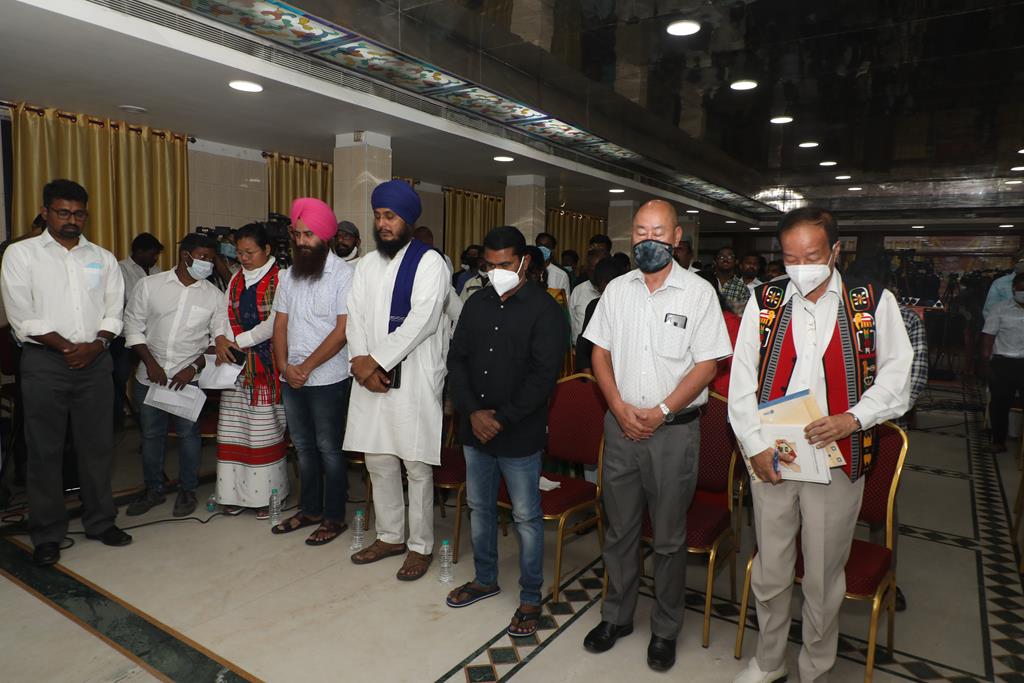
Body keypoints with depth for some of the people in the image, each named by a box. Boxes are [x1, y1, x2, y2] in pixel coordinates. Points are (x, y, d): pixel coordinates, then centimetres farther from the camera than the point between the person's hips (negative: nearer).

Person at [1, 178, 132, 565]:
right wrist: (66, 347, -10)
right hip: (44, 362, -2)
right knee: (45, 450, 4)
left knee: (98, 445, 8)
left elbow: (114, 311, 7)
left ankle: (100, 522, 21)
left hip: (95, 361, 3)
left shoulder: (103, 258, 11)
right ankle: (47, 534, 16)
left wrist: (95, 345, -9)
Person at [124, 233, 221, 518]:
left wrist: (195, 367, -11)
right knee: (151, 434, 13)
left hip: (189, 378, -1)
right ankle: (153, 489, 30)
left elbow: (219, 338, 0)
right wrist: (150, 363, -7)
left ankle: (187, 490, 24)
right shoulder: (149, 285, -1)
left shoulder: (213, 295, -1)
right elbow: (133, 325, 2)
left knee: (187, 434, 6)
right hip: (149, 376, 1)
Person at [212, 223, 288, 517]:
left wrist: (238, 342, -14)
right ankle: (235, 492, 19)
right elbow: (223, 313, 11)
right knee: (233, 428, 8)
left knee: (265, 429, -1)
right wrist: (220, 339, -8)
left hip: (266, 363, -6)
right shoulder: (237, 279, 15)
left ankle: (266, 494, 10)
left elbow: (274, 323, -15)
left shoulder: (279, 279, -7)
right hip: (234, 363, 6)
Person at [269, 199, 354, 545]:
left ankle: (334, 517, 18)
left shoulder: (344, 274, -10)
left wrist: (306, 367, -15)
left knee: (328, 449, 4)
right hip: (291, 378, 6)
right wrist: (284, 366, -6)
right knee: (303, 447, 16)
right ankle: (310, 509, 31)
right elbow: (280, 324, 9)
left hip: (328, 379, -6)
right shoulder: (289, 275, 9)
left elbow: (342, 330, -16)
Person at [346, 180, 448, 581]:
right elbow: (356, 317, 8)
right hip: (371, 379, 6)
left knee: (417, 467, 2)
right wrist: (361, 362, -8)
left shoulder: (429, 262, -6)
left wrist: (376, 361, -15)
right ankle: (390, 536, 31)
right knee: (378, 462, 14)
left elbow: (422, 320, -16)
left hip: (414, 379, -6)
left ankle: (421, 545, 18)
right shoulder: (367, 264, 15)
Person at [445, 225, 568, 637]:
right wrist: (472, 411, -8)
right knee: (479, 507, 19)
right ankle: (485, 579, 39)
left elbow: (543, 375, -16)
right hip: (474, 431, 6)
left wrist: (502, 419, -16)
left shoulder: (544, 310, -10)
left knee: (526, 518, 6)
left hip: (520, 435, -6)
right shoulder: (476, 306, 8)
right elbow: (457, 360, 5)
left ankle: (530, 599, 24)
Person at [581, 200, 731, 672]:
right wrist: (621, 408, -7)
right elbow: (600, 353, 5)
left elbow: (707, 364, -8)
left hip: (674, 430, -3)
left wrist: (661, 411, -15)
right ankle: (616, 616, 35)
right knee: (619, 531, 15)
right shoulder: (617, 289, 5)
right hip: (621, 426, 3)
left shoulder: (698, 293, -5)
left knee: (669, 538, 10)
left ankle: (666, 630, 30)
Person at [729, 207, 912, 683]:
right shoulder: (764, 301, 1)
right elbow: (742, 381, 1)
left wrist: (852, 418, -14)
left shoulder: (874, 302, -2)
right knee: (770, 570, 14)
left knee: (824, 576, 13)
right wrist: (754, 445, -7)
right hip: (770, 458, 1)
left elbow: (896, 373, 2)